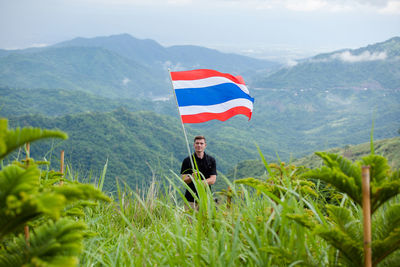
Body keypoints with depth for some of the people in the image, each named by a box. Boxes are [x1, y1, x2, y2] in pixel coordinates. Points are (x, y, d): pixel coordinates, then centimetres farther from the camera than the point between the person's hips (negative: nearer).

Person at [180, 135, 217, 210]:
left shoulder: (211, 160, 6)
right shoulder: (187, 161, 3)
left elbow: (213, 180, 0)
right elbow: (184, 180, -2)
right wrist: (191, 177, -24)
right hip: (191, 198, -1)